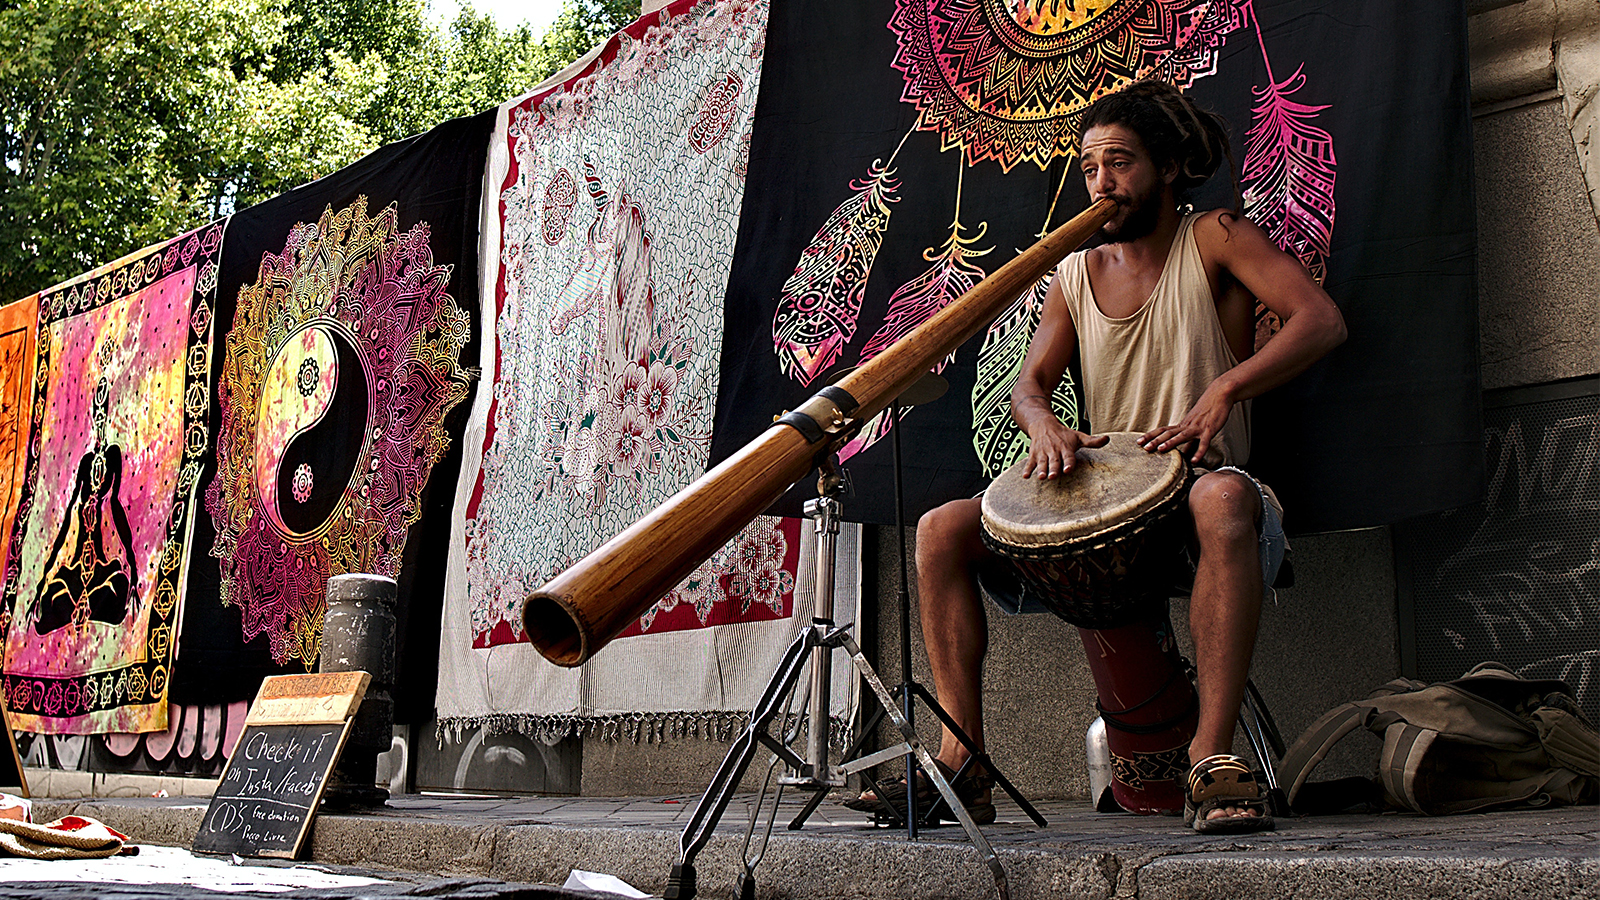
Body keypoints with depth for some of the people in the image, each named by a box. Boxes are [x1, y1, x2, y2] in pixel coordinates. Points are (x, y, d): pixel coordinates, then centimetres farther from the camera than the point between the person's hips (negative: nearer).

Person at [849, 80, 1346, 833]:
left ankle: (1214, 759, -40)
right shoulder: (1075, 274, 15)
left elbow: (1321, 320, -12)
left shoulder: (1214, 239, 0)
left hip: (1195, 489, -5)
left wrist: (1223, 390, -28)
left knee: (1225, 498, -41)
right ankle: (962, 766, -17)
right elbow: (1029, 382, 9)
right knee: (942, 530, -13)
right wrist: (1043, 424, -17)